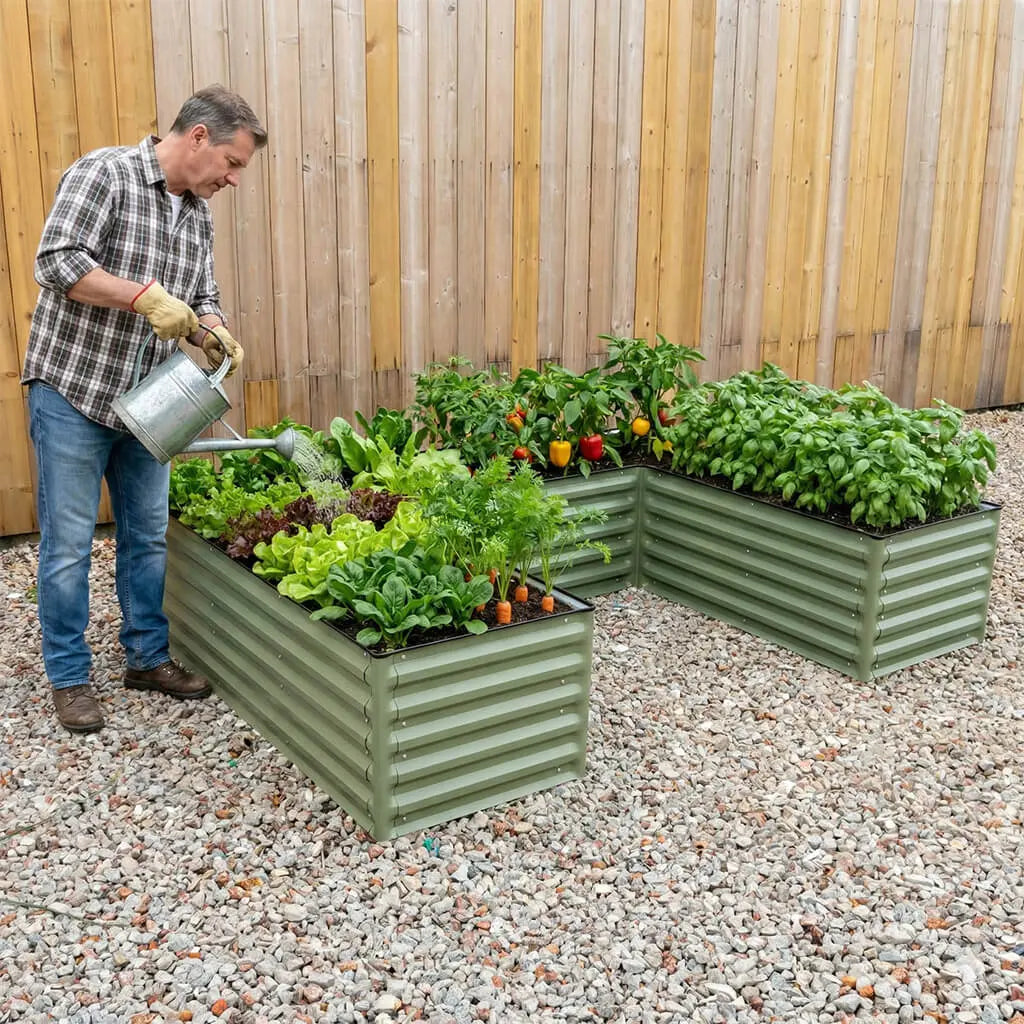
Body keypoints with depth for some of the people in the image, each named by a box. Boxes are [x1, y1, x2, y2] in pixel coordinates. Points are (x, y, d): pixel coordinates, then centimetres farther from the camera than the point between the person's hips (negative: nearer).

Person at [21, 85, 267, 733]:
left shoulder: (198, 213, 9)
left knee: (148, 537, 13)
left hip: (145, 402, 7)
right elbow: (57, 262, -22)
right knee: (69, 545, 2)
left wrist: (215, 332, -10)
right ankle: (70, 676, 15)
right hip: (72, 392, -7)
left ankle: (147, 656, 27)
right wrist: (146, 296, -26)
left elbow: (202, 297, 12)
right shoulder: (104, 174, -12)